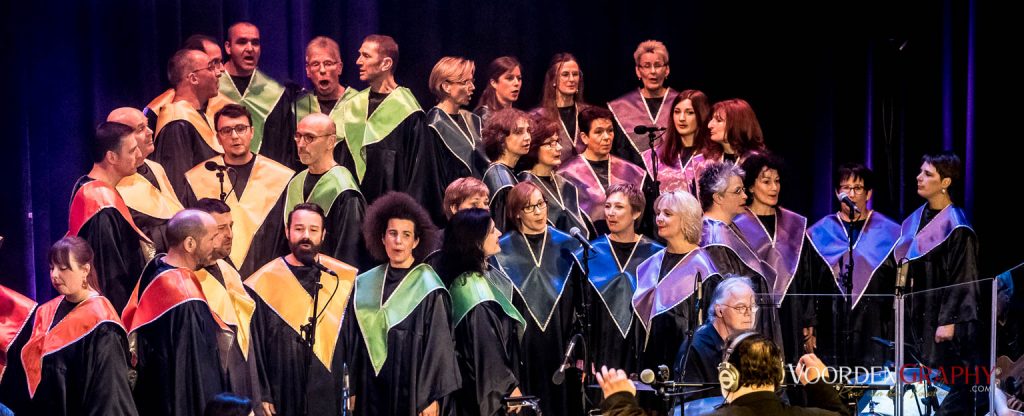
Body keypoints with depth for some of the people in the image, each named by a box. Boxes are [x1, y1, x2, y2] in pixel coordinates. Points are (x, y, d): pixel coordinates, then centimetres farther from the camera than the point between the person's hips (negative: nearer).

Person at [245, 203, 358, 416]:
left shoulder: (341, 279, 1)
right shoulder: (264, 282, -4)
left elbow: (355, 340, 3)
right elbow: (254, 344, -2)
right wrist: (261, 394, -5)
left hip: (330, 394, 1)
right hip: (283, 396, -1)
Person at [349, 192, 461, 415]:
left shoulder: (428, 289, -8)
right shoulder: (365, 285, 7)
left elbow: (440, 346, -10)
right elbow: (355, 341, 12)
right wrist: (352, 390, 8)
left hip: (413, 390, -4)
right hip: (372, 388, 4)